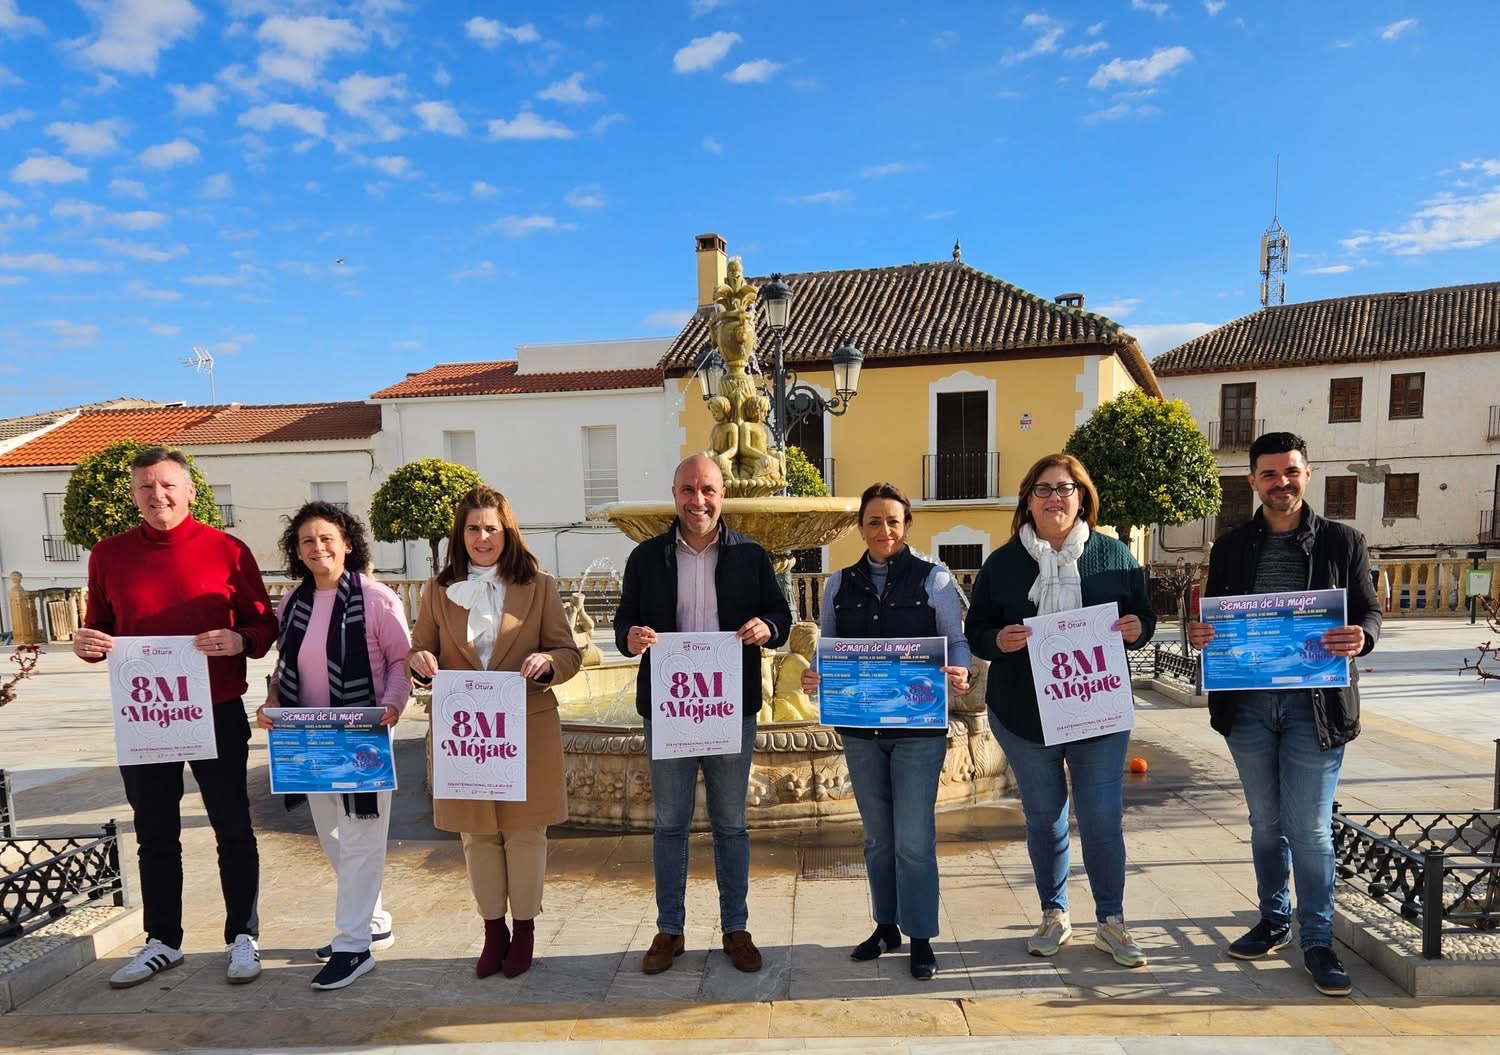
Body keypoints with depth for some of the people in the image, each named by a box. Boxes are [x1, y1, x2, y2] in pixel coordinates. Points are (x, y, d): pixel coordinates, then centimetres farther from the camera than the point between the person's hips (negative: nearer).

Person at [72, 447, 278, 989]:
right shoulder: (108, 554, 2)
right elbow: (100, 628, 12)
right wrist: (88, 644, -10)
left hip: (217, 715, -3)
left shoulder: (227, 550, -7)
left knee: (233, 830, 8)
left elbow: (265, 625, -2)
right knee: (154, 836, 16)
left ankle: (242, 937, 23)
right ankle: (162, 941, 33)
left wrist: (239, 641, -23)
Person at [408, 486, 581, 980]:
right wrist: (421, 661, -12)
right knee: (477, 833, 12)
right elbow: (419, 649, 12)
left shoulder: (539, 586, 0)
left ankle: (524, 929, 27)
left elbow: (569, 653, 0)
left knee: (524, 831, 8)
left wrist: (547, 662, -22)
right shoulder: (438, 590, 6)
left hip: (526, 727, -2)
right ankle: (493, 930, 30)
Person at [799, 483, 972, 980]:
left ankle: (920, 938, 20)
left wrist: (959, 671, -22)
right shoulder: (840, 584, 6)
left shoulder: (934, 579, -3)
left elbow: (957, 642, -1)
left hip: (919, 727, -3)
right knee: (877, 836, 16)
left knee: (914, 838, 1)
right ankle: (886, 925, 33)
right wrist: (813, 676, -9)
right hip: (859, 729, 4)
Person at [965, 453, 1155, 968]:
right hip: (1024, 714, 1)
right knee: (1043, 817, 13)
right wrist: (999, 640, -19)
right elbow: (975, 630, 2)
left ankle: (1111, 921, 25)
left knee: (1103, 818, 4)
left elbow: (1144, 616, 8)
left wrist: (1136, 629, -14)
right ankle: (1054, 914, 32)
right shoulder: (1003, 562, 1)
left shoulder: (1112, 554, 1)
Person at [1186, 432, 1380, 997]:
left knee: (1309, 827, 2)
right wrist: (1200, 635, -13)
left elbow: (1370, 611, 2)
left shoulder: (1342, 542, 2)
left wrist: (1361, 637, -20)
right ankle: (1274, 919, 33)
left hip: (1314, 703, -2)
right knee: (1265, 821, 16)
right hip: (1246, 702, 3)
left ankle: (1317, 940, 19)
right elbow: (1213, 620, 10)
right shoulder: (1230, 547, 7)